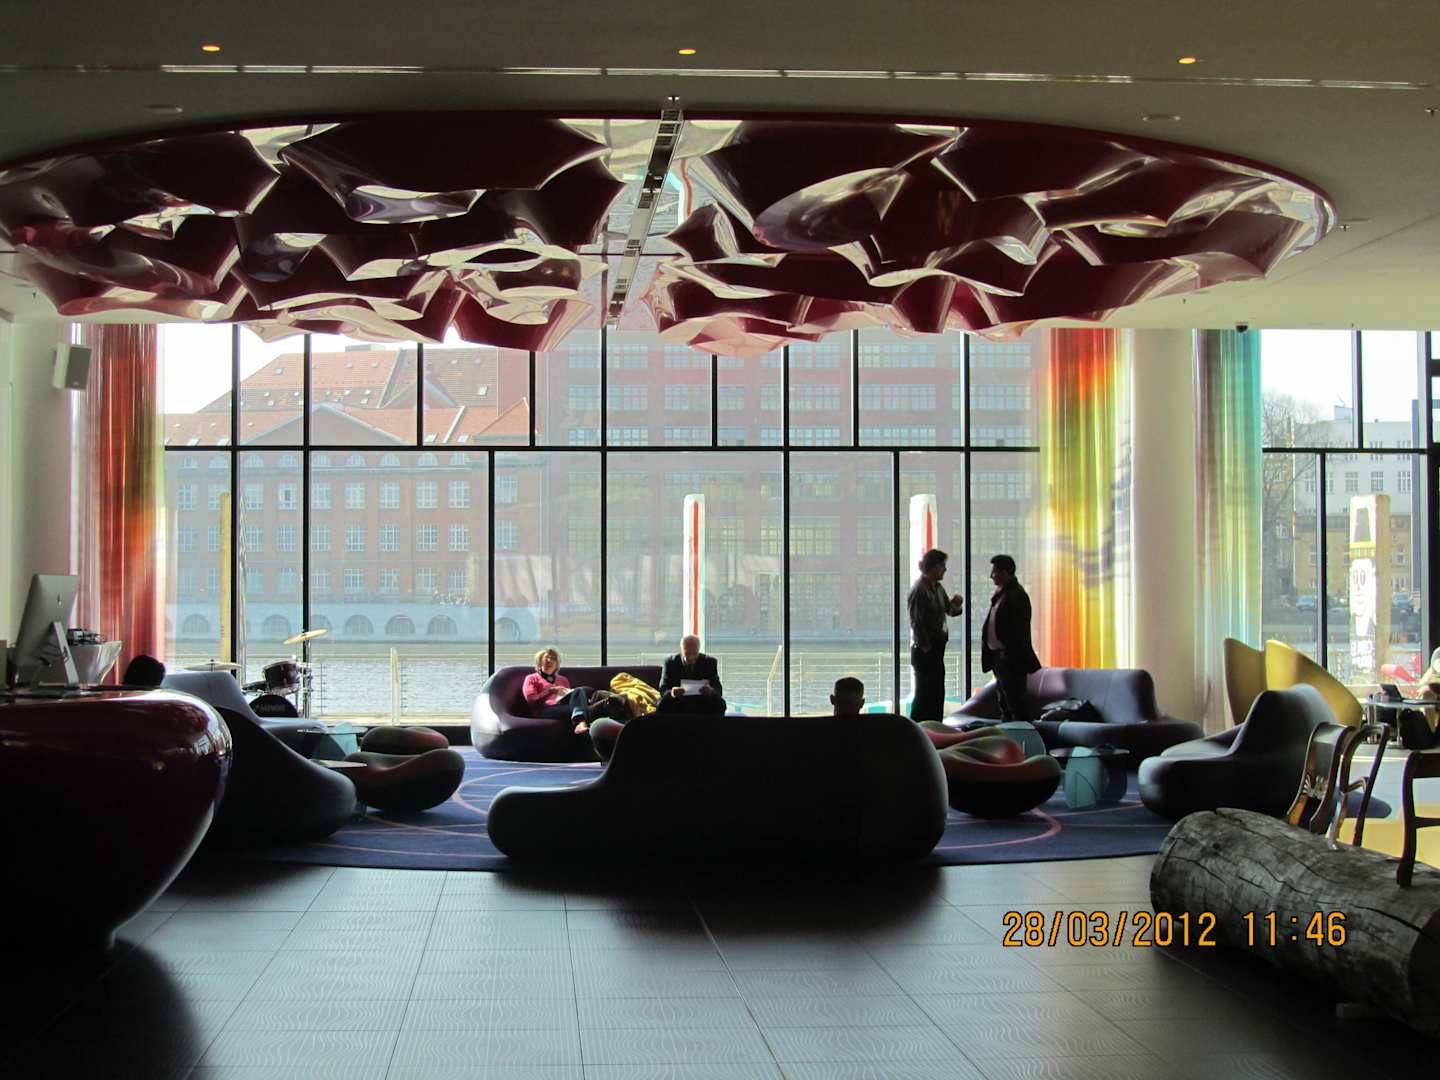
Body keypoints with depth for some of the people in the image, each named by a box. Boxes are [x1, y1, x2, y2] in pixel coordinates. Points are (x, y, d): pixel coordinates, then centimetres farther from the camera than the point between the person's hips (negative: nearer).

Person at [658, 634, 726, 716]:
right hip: (678, 705, -1)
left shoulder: (709, 662, -1)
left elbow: (718, 690, -6)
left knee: (719, 703, -28)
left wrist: (711, 691, -32)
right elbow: (663, 690, -6)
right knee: (663, 703, -30)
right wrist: (671, 693, -32)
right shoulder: (670, 662, -2)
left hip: (703, 705, 1)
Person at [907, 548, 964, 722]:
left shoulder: (937, 588, 12)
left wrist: (956, 604, -2)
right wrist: (926, 648, -17)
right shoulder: (918, 590, -15)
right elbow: (917, 623, -18)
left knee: (937, 694, 13)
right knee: (925, 695, -6)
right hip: (925, 651, -9)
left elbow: (950, 611, 21)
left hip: (937, 650, 9)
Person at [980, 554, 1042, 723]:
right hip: (999, 656, 10)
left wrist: (1009, 655, -22)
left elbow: (1019, 630, -21)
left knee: (1015, 702, -7)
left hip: (1011, 658, -10)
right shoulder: (1001, 594, 15)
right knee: (1005, 703, 16)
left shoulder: (1016, 595, -16)